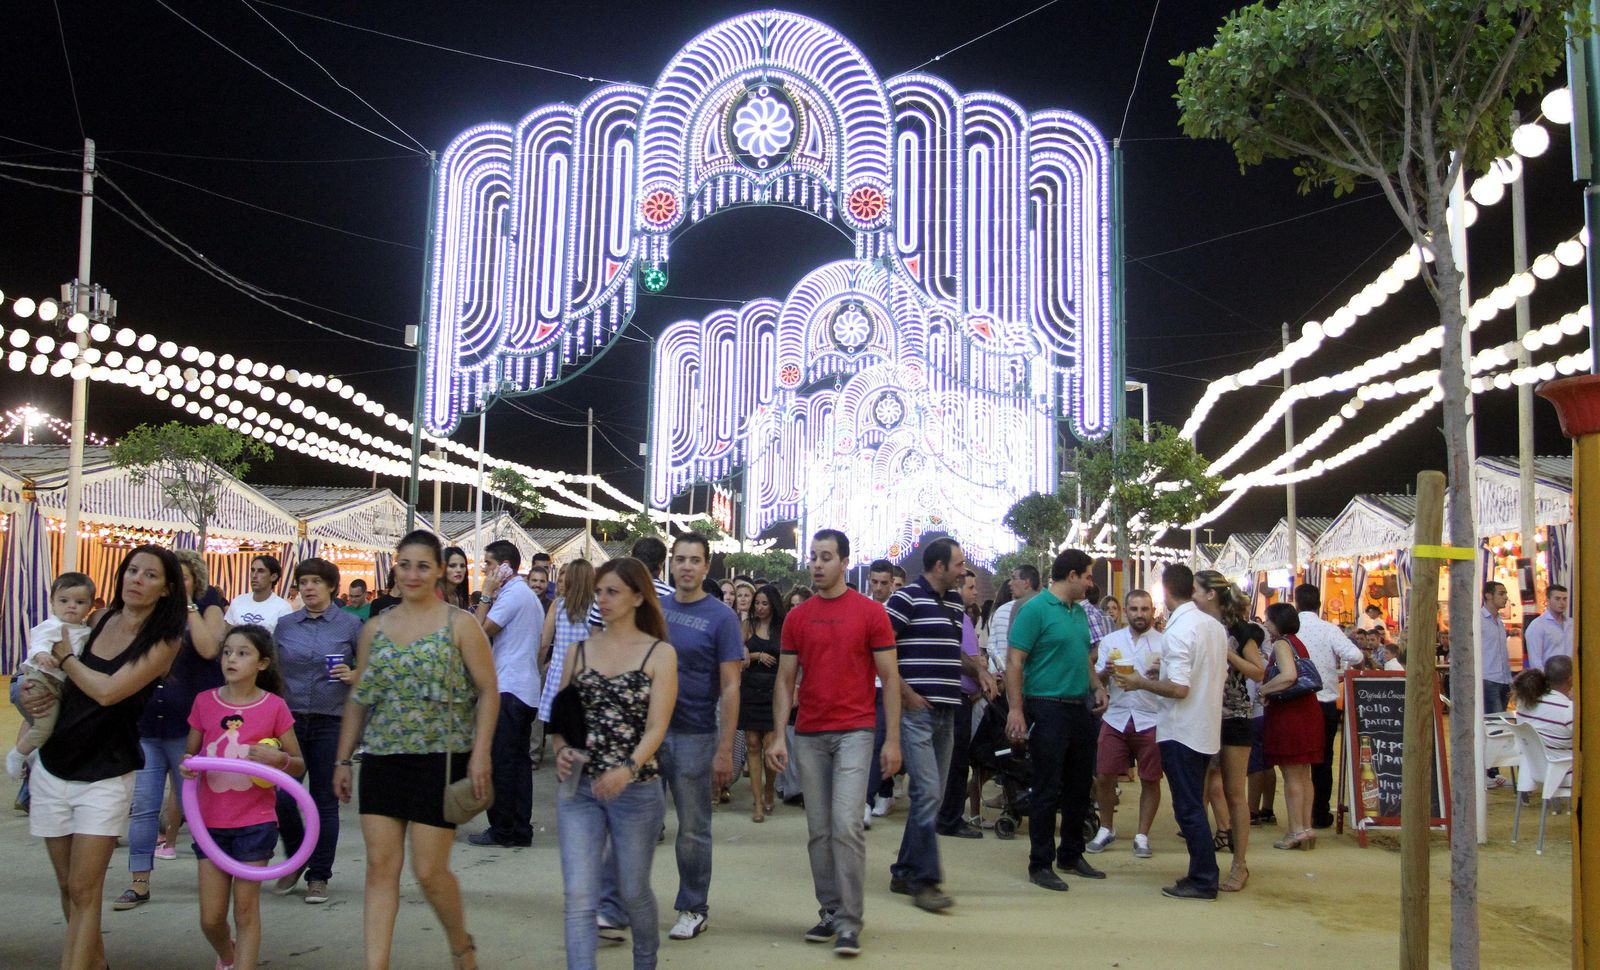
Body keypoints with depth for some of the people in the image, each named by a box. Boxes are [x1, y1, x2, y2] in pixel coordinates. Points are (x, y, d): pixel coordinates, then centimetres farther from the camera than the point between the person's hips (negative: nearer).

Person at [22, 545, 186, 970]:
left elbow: (107, 691, -21)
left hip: (105, 778, -5)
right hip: (53, 766, 5)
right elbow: (69, 681, 19)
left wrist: (65, 656, -6)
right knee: (68, 887, 11)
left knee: (83, 891, -6)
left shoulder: (163, 642, -10)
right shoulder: (103, 619, 4)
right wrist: (31, 692, -1)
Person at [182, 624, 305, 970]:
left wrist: (278, 758, -20)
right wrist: (187, 766, -11)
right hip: (211, 821, 3)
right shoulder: (204, 702, 0)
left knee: (246, 912, 2)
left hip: (255, 822, -3)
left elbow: (299, 766, 1)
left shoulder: (274, 707, -6)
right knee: (210, 919, 9)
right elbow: (189, 754, 11)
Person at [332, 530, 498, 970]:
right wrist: (343, 759, 11)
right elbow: (358, 698, 15)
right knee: (381, 868, 1)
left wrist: (480, 754, -13)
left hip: (440, 759, -4)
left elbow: (488, 692, -4)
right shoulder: (374, 629, 10)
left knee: (429, 870, -2)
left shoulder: (460, 625, -2)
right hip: (383, 758, 4)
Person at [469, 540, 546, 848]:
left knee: (501, 761, -4)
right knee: (519, 760, 10)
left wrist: (487, 595, -8)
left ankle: (502, 830, 0)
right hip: (527, 689, 10)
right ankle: (521, 829, 12)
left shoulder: (513, 594, -13)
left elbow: (480, 631, -16)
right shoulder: (529, 594, 19)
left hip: (508, 689, -10)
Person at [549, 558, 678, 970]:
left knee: (633, 890, 13)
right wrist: (561, 750, -12)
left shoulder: (659, 654, -3)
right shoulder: (580, 649, 7)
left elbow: (656, 727, -12)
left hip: (636, 788, -2)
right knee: (579, 898, -6)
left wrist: (628, 769, -29)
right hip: (579, 786, 2)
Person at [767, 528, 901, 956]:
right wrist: (778, 735, 1)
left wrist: (893, 740, -5)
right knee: (818, 831, 8)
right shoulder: (797, 617, 7)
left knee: (846, 825, -11)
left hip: (854, 732, -4)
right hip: (808, 736, 4)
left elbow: (890, 678, -1)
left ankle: (849, 922, -3)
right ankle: (830, 912, 20)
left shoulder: (870, 612, -3)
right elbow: (785, 680, 10)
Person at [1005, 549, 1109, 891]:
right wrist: (1016, 710, -22)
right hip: (1048, 709, -8)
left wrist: (1097, 686, 6)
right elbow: (1014, 662, -16)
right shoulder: (1035, 609, -11)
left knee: (1079, 786, 15)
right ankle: (1040, 865, 7)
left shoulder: (1079, 611, 14)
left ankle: (1071, 855, 28)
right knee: (1048, 791, -2)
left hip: (1081, 709, 8)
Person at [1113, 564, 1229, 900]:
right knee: (1194, 805, 17)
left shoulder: (1178, 631, -19)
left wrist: (1140, 683, -10)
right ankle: (1203, 874, 22)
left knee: (1188, 807, -1)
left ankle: (1203, 881, 4)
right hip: (1206, 729, 8)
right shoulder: (1215, 626, 6)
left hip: (1180, 731, -8)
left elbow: (1179, 688, -24)